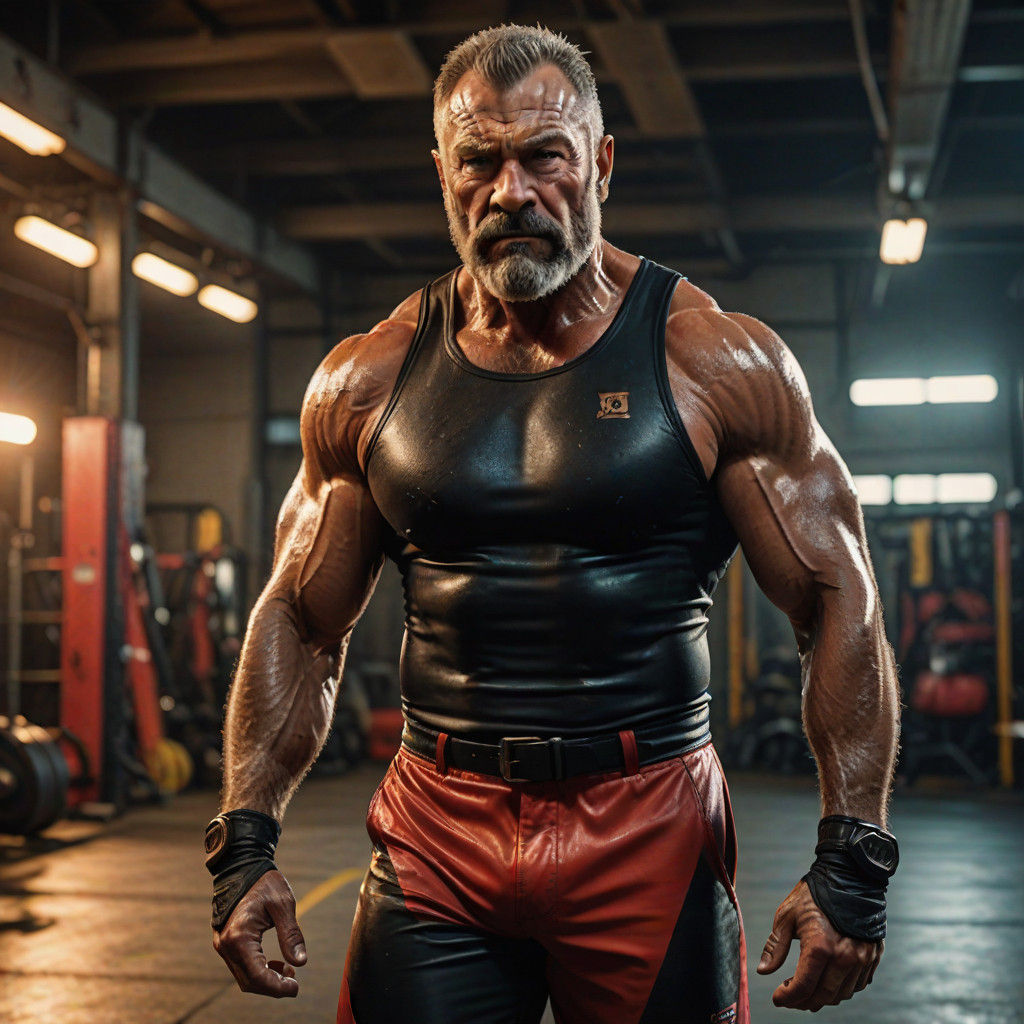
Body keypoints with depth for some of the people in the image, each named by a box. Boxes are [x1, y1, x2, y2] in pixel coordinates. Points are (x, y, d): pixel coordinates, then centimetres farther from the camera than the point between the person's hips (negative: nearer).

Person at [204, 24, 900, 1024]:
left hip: (650, 833, -1)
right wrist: (246, 840, 1)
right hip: (436, 834, 2)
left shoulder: (716, 363, -5)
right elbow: (300, 624, 9)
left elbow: (840, 606, -4)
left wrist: (851, 863, -10)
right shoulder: (366, 383, 3)